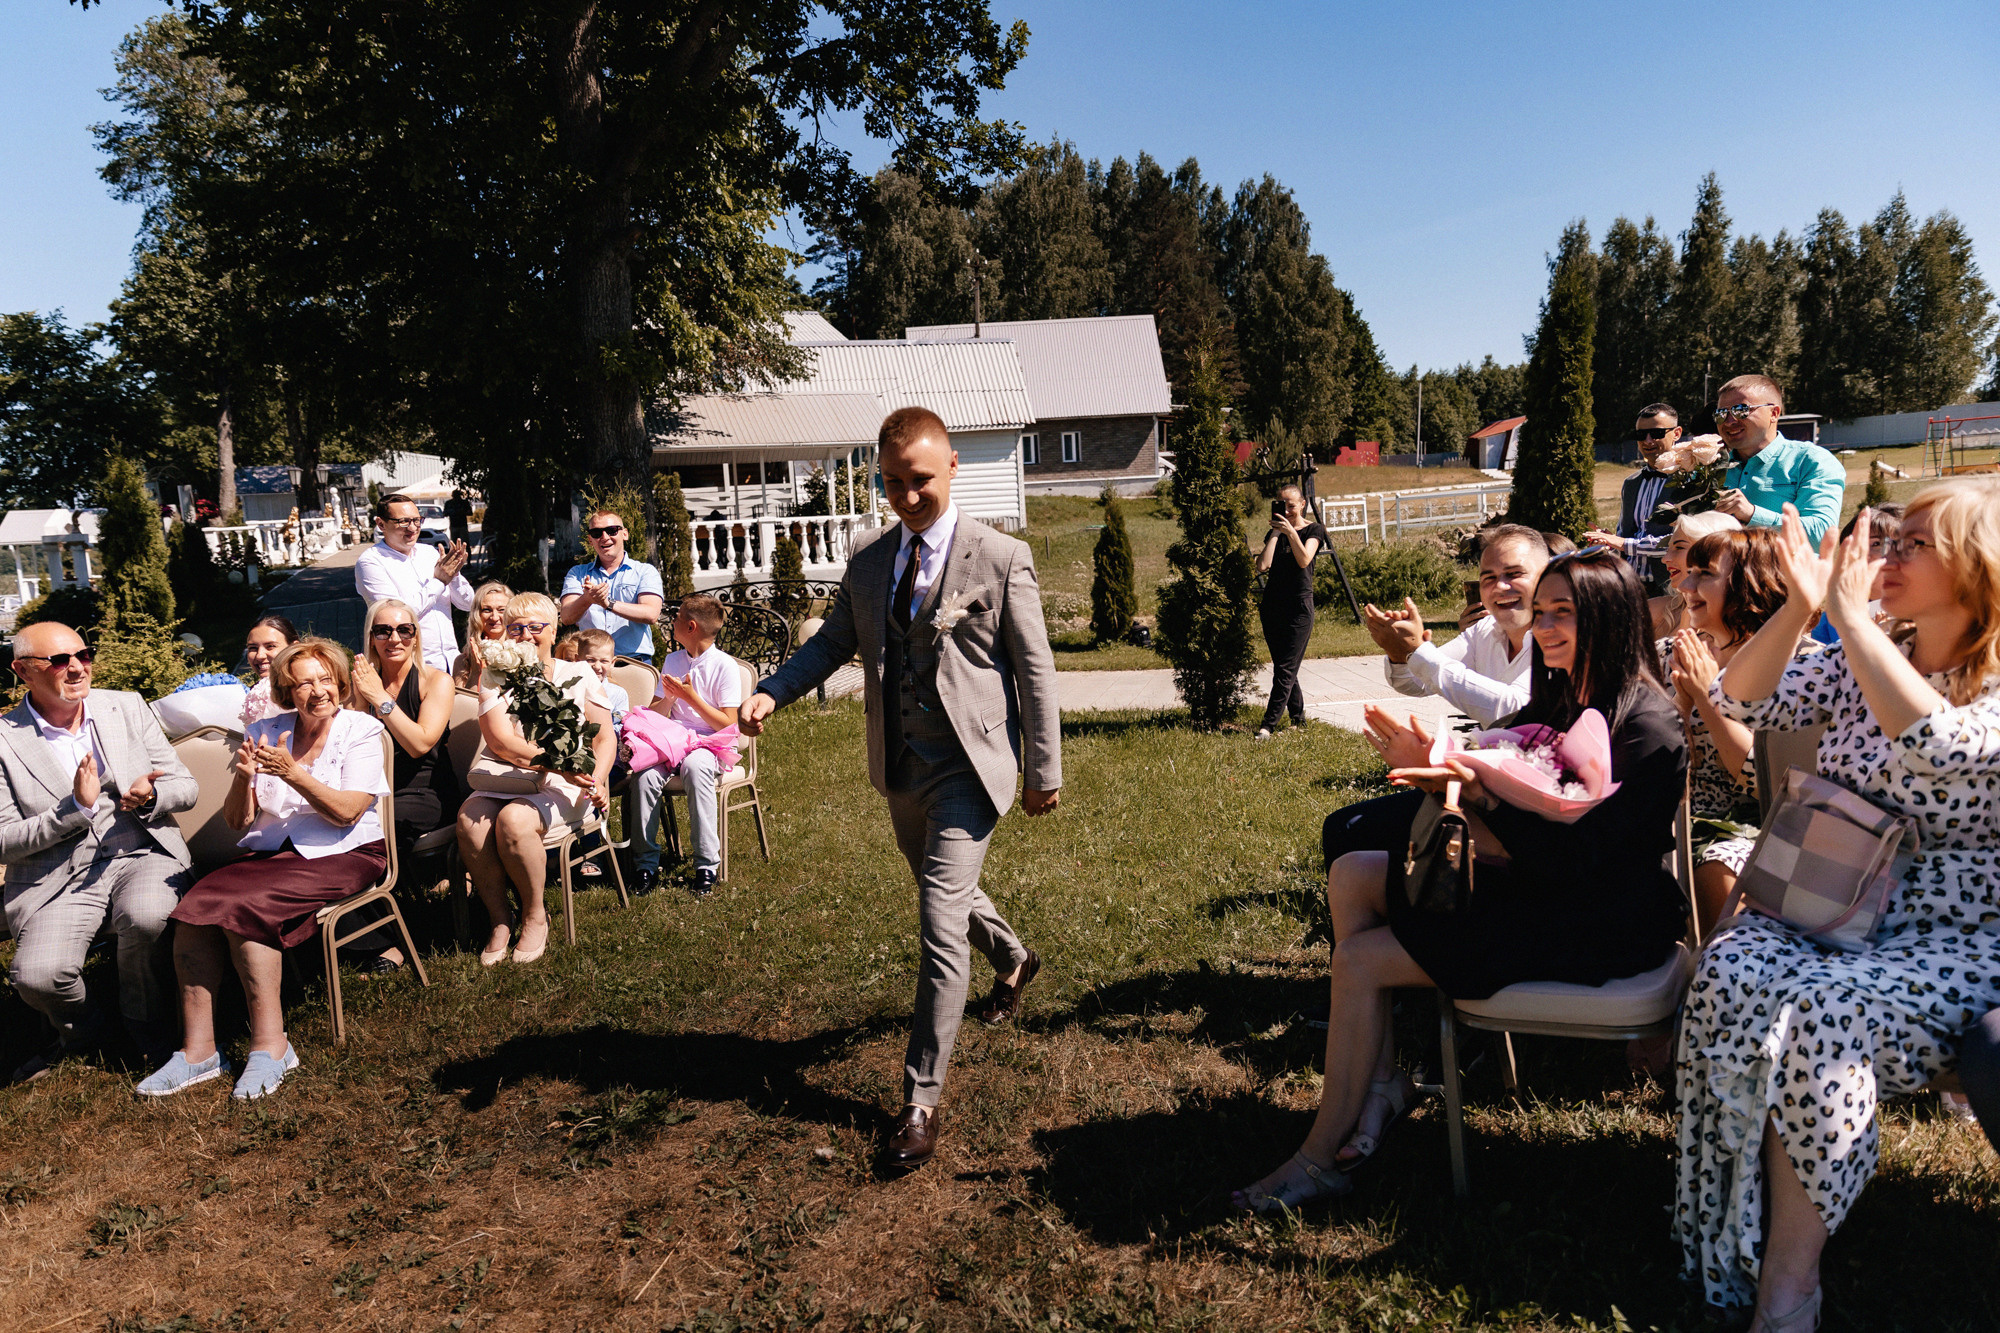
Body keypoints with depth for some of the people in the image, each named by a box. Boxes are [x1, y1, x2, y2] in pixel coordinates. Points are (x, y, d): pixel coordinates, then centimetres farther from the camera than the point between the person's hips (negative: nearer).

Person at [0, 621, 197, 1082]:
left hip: (143, 855, 1)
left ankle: (150, 1027, -2)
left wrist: (150, 797, -13)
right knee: (37, 976, -25)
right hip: (58, 879, -1)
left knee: (146, 917, -33)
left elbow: (185, 786, 10)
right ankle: (75, 1029, 14)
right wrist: (77, 807, -17)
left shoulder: (127, 707, 9)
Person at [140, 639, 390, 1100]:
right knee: (194, 908, -22)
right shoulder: (264, 732, 12)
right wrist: (244, 776, -9)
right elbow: (237, 820, 10)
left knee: (243, 906, -29)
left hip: (341, 855, -5)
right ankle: (197, 1049, -17)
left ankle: (270, 1044, -21)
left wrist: (292, 772, -19)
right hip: (269, 853, 5)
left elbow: (346, 812, -11)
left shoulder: (361, 730, 0)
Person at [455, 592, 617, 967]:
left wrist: (596, 781, -16)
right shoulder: (495, 679, 10)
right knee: (470, 819, -29)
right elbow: (501, 743, -5)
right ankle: (499, 918, -10)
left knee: (513, 819, -32)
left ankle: (535, 916, -9)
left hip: (562, 789, -2)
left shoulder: (577, 676, 10)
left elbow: (605, 738, 4)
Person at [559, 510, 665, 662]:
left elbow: (651, 615, -5)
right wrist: (586, 600, -18)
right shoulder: (577, 573, 18)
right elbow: (567, 618, 2)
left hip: (634, 661, -2)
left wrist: (608, 603, -15)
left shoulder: (645, 571, 12)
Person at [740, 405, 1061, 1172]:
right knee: (945, 893, 25)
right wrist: (771, 692, -9)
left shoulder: (1001, 560, -9)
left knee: (941, 924, -11)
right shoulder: (868, 565, 6)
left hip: (967, 768, -6)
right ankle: (1012, 960, 57)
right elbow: (832, 642, 10)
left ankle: (920, 1101, -1)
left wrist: (1044, 772, -6)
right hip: (900, 770, 7)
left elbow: (1035, 671, -7)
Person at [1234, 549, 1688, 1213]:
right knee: (1352, 874, 4)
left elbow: (1571, 856, -27)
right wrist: (1434, 768, -14)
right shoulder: (1561, 699, 6)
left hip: (1600, 924, -9)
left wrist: (1478, 791, -35)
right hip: (1535, 880, 9)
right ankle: (1382, 1080, 6)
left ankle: (1322, 1157, 2)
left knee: (1360, 960, -14)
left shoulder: (1646, 729, -20)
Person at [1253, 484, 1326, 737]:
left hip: (1299, 605, -5)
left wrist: (1291, 532, -26)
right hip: (1272, 605, 5)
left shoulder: (1314, 530, 1)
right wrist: (1275, 533, -5)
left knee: (1285, 669, -9)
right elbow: (1262, 566, -6)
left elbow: (1304, 560, -18)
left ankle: (1268, 726, -13)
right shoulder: (1275, 531, 11)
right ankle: (1299, 718, 21)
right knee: (1283, 667, 9)